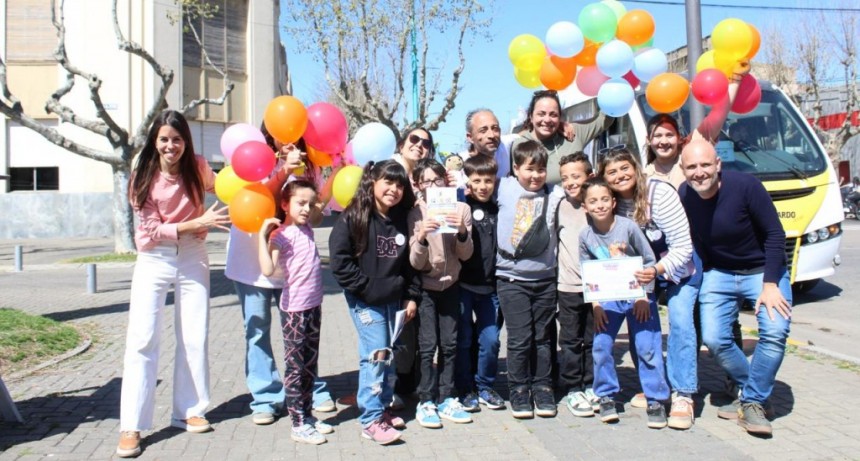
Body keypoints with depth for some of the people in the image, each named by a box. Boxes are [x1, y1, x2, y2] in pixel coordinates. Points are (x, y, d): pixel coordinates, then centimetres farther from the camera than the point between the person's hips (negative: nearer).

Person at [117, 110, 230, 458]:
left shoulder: (197, 168, -2)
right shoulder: (143, 176, -9)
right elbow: (154, 230, -12)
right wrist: (198, 223, -22)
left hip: (192, 258, 3)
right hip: (154, 260, -2)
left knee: (195, 337, 6)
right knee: (142, 339, -7)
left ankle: (189, 411, 20)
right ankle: (131, 426, -1)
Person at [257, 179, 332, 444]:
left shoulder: (307, 228, 7)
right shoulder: (282, 234, -14)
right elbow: (268, 269, -28)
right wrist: (262, 235, -29)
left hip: (314, 306, 8)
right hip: (294, 309, -7)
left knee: (310, 366, 15)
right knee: (295, 366, 2)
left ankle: (307, 415, 27)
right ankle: (298, 425, 9)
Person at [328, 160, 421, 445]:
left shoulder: (403, 220, 5)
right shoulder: (353, 218, -10)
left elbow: (410, 261, 11)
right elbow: (340, 261, -13)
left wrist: (412, 296, 8)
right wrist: (366, 288, -14)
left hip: (394, 298, 5)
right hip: (365, 299, -5)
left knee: (390, 354, 9)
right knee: (376, 353, -10)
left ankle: (382, 408, 24)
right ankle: (371, 420, -2)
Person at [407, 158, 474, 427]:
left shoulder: (460, 209, -5)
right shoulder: (416, 214, -9)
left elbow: (466, 255, -4)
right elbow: (415, 263, -11)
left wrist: (462, 232, -24)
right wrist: (421, 237, -30)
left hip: (450, 284, 2)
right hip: (425, 287, -2)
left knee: (449, 344, 6)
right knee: (428, 345, -5)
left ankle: (446, 399, 16)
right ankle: (426, 402, 4)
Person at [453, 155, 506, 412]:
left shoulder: (498, 211, 9)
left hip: (489, 285, 4)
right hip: (462, 284, -3)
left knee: (490, 340, 6)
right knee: (464, 339, 5)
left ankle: (485, 387, 23)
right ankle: (465, 390, 18)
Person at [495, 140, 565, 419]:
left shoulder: (554, 195, 4)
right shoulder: (504, 189, 0)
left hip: (545, 278, 2)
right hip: (511, 278, -2)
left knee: (542, 337, 11)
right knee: (520, 339, -1)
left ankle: (542, 390, 22)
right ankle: (518, 392, 14)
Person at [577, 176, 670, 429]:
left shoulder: (629, 227, -14)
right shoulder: (586, 235, -6)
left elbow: (649, 260, -6)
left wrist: (644, 297, -10)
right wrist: (596, 305, -5)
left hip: (638, 295, -2)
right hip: (608, 298, 3)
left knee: (648, 347, -5)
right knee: (601, 346, -4)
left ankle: (655, 400, 8)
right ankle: (606, 397, 13)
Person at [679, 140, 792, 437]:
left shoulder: (745, 186, -22)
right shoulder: (683, 196, -11)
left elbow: (774, 234, -16)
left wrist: (770, 284, -19)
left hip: (762, 270, -3)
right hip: (718, 274, 3)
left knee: (775, 332, -23)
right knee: (714, 338, -11)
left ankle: (751, 402, -6)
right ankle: (751, 388, 16)